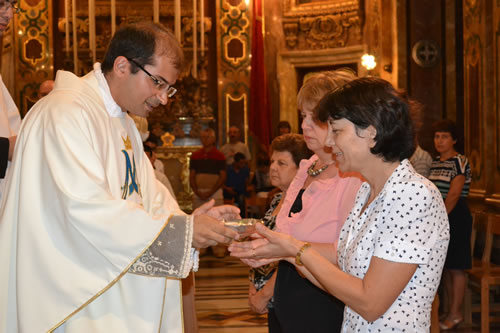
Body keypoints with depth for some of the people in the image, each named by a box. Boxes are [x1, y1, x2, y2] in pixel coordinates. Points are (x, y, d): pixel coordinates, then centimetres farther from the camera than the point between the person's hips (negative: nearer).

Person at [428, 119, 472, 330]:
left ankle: (455, 313, 6)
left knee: (455, 266, -2)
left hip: (455, 216, -7)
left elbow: (453, 194, -17)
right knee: (443, 265, 12)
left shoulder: (459, 162, -10)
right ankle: (448, 308, 21)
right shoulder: (435, 162, 13)